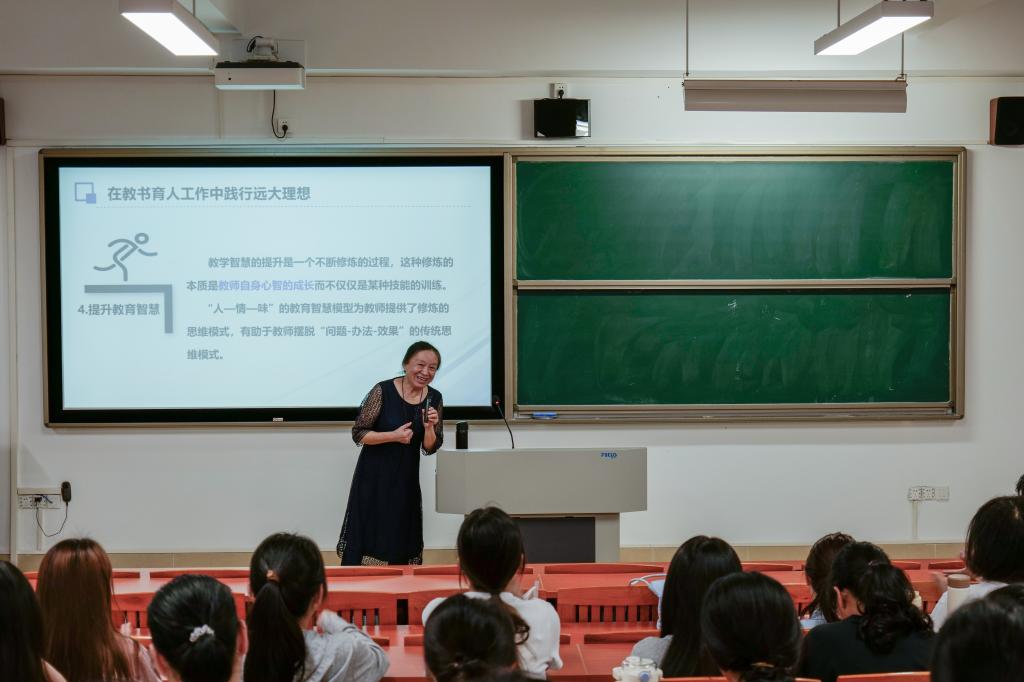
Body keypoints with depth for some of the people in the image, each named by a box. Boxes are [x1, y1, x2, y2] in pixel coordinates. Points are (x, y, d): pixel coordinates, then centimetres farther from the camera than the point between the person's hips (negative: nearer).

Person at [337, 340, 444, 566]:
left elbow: (429, 448, 2)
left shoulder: (434, 398, 1)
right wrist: (393, 436, -22)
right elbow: (358, 434, -11)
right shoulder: (383, 391, -13)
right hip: (374, 479, -4)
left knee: (402, 545, 6)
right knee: (368, 540, -3)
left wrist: (429, 427, -17)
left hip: (406, 480, 5)